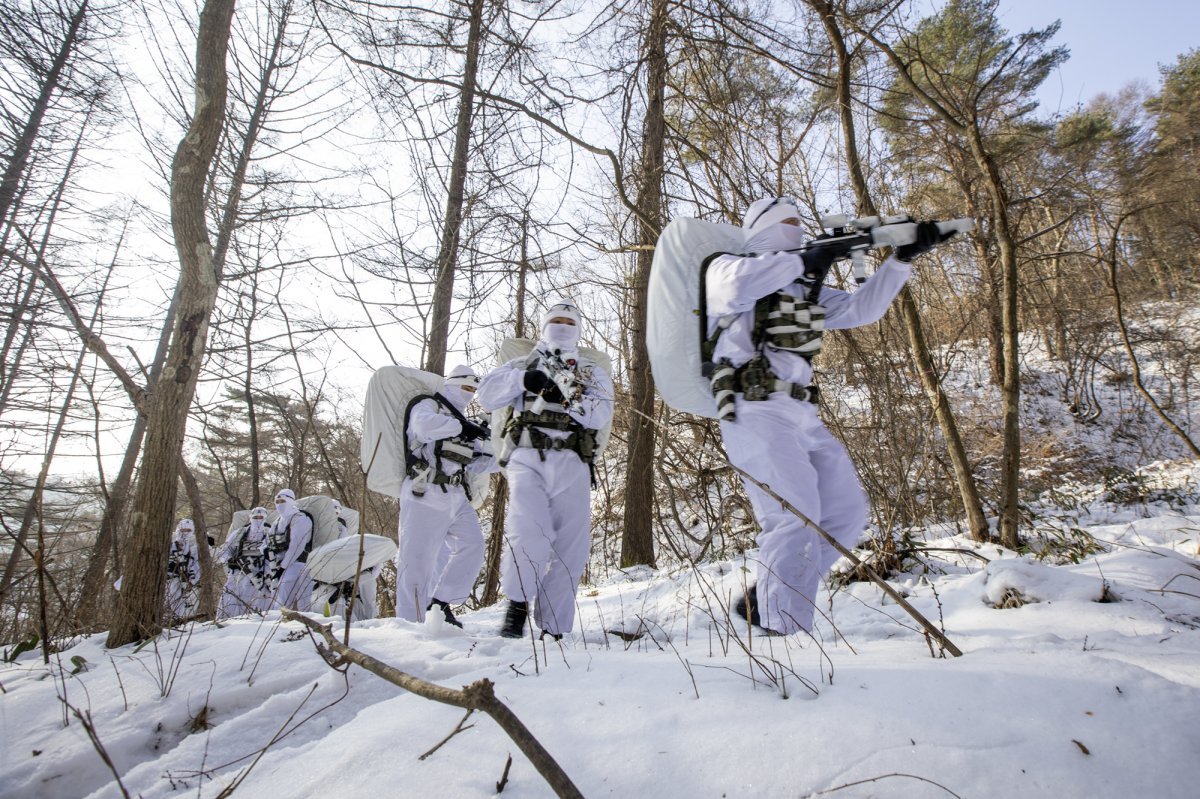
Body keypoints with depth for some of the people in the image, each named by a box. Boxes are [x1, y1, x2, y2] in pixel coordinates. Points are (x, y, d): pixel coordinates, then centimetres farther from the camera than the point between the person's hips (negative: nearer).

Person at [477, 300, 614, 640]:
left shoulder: (592, 373, 22)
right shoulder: (523, 364, 23)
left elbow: (602, 413, 2)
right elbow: (487, 395, 7)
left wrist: (568, 400, -14)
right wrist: (523, 379, -9)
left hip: (571, 464, 2)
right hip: (527, 458, -1)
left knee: (571, 548, -4)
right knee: (530, 535, -22)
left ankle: (553, 628, 8)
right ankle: (517, 603, 1)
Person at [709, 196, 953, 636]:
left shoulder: (804, 289, 27)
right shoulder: (728, 266, 4)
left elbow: (861, 309, 23)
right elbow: (735, 285, -21)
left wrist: (903, 258, 15)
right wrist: (800, 262, -12)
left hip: (803, 415, 9)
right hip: (756, 413, -8)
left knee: (847, 512, 6)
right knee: (796, 517, -17)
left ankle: (762, 600, 14)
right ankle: (783, 632, -8)